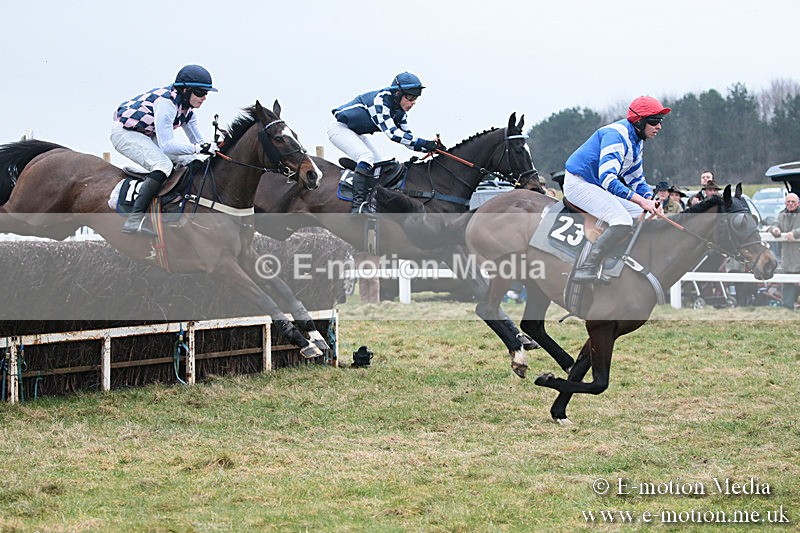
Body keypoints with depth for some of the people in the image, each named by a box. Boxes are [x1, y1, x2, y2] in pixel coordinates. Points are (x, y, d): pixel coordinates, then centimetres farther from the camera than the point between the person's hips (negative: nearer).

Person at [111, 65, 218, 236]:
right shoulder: (166, 103, -28)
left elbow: (198, 141, 10)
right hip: (124, 133, -10)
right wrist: (198, 148, -40)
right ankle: (134, 219, -38)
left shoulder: (186, 108, 2)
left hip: (148, 135, 10)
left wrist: (213, 147, -10)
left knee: (190, 162, 4)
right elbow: (166, 145, -34)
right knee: (163, 164, -31)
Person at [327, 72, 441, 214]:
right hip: (340, 128, -10)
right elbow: (392, 133, -36)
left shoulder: (399, 110, -2)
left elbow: (406, 136, 1)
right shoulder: (379, 101, -30)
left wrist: (430, 147, -16)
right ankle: (358, 205, -32)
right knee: (366, 156, -28)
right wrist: (424, 143, -39)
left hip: (356, 133, 10)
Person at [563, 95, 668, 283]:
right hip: (579, 183, -11)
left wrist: (650, 199, -3)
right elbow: (608, 179, -31)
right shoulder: (617, 135, -21)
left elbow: (636, 179, 18)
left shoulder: (636, 141, 11)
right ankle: (588, 268, -23)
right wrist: (641, 201, -33)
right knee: (622, 222, -26)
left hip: (599, 189, 11)